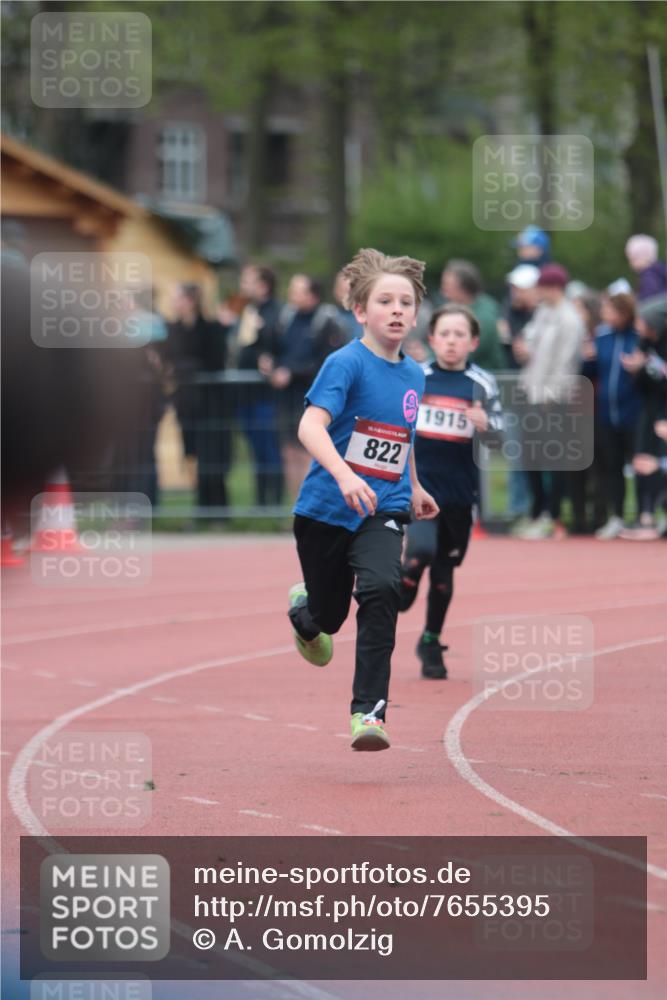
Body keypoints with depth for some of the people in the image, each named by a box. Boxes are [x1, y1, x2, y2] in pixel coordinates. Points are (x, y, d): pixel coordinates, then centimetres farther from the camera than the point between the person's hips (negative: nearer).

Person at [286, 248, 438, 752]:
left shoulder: (413, 374, 6)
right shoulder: (347, 363, -13)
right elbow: (311, 426, -26)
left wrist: (415, 488, 37)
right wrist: (344, 475, -41)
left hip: (383, 512, 3)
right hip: (325, 509, -3)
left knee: (381, 590, -23)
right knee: (328, 616, 10)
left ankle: (369, 712, -23)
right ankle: (304, 607, 50)